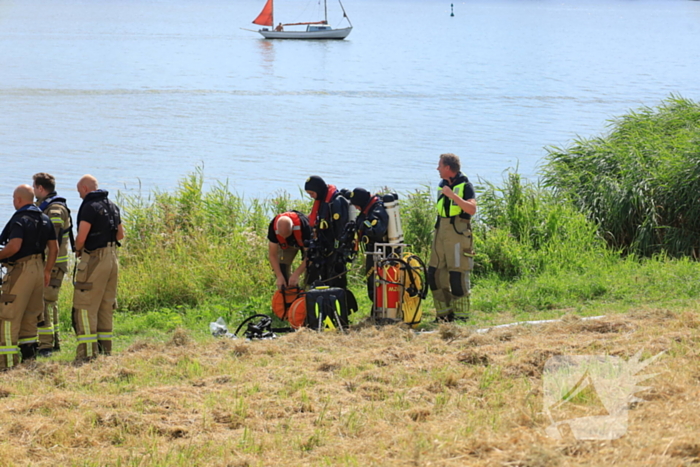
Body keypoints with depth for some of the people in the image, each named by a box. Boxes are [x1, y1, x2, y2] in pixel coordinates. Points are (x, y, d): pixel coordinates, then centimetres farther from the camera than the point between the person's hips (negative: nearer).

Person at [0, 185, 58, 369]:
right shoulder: (44, 219, 13)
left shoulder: (19, 219, -12)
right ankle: (29, 354, 20)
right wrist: (47, 270, 20)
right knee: (30, 315, 17)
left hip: (20, 269, -8)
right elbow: (54, 247, 14)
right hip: (38, 268, 8)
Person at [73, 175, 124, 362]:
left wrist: (78, 249, 0)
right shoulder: (112, 206, 13)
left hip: (94, 259, -8)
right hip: (112, 257, 8)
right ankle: (105, 348, 16)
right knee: (106, 306, 14)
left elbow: (81, 236, -19)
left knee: (85, 306, -6)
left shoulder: (89, 206, -13)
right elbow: (120, 234, 20)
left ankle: (87, 351, -10)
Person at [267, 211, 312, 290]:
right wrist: (279, 276, -34)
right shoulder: (273, 227, -38)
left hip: (306, 241, -2)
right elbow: (272, 256, -26)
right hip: (285, 245, 2)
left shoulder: (304, 226, -46)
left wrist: (296, 274, -44)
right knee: (281, 268, -14)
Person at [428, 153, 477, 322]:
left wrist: (453, 195, -26)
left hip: (458, 234, -8)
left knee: (457, 276, -7)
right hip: (441, 234, 8)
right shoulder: (442, 185, 15)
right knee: (435, 273, 6)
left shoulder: (465, 185, -8)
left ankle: (461, 315, 0)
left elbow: (472, 209, -21)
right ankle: (444, 313, 15)